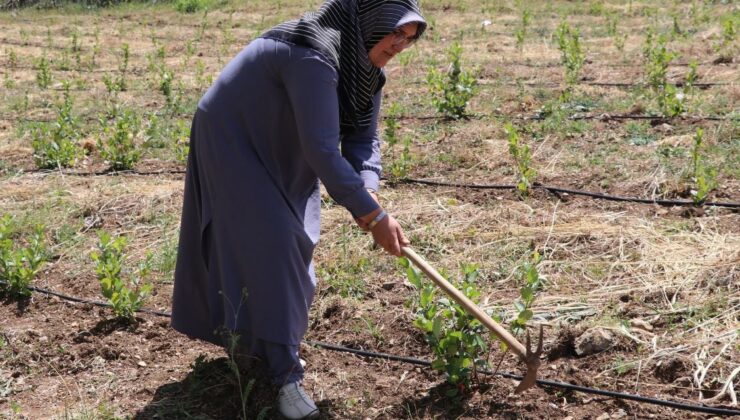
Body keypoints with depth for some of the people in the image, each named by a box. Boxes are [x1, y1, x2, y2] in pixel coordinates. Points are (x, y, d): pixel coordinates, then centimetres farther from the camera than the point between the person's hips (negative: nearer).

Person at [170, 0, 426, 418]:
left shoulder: (362, 60, -6)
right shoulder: (315, 56, -35)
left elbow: (363, 137, -6)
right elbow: (324, 151, -40)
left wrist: (367, 193, -25)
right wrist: (374, 216, -35)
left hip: (280, 149, 9)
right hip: (233, 141, -9)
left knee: (293, 242, 14)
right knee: (270, 246, -12)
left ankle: (274, 345, 33)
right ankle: (286, 375, -4)